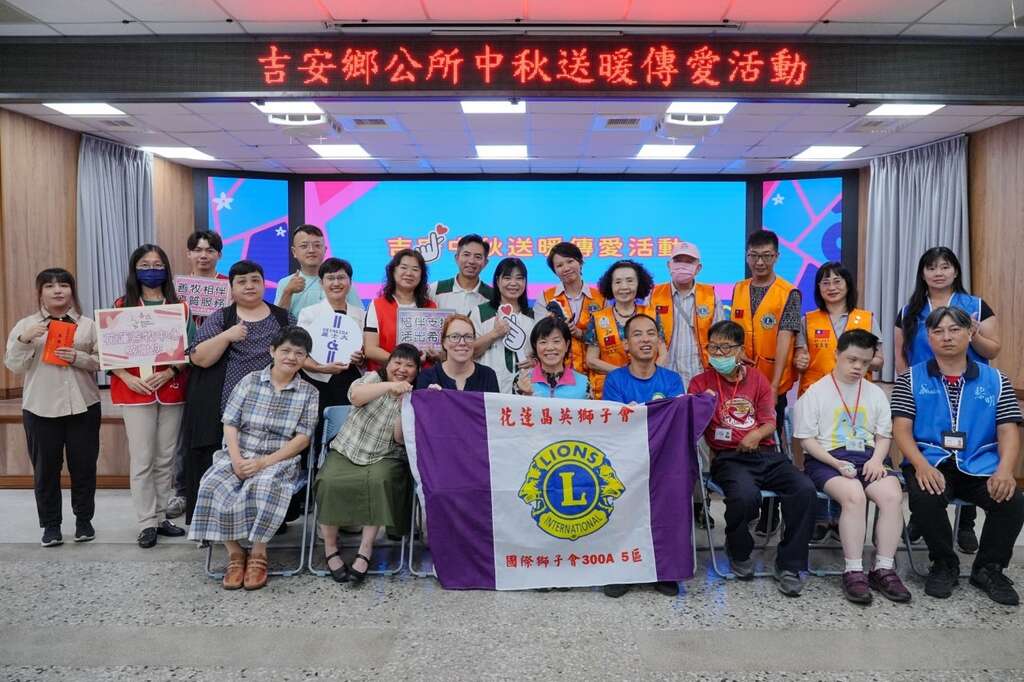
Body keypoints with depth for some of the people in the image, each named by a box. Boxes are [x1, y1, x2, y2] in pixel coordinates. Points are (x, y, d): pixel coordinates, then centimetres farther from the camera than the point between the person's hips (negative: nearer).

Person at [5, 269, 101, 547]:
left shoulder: (88, 325, 5)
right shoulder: (25, 325, 5)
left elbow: (102, 361, 2)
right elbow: (14, 366, 0)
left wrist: (79, 358, -15)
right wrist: (24, 340, -15)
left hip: (83, 407, 0)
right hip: (40, 409, 0)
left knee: (84, 466, 7)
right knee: (45, 468, 7)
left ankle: (84, 520, 22)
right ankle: (50, 525, 19)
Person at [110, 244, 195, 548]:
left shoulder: (180, 307, 5)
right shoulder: (122, 306, 3)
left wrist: (169, 373, -14)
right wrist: (128, 378, -14)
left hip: (171, 389, 2)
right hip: (136, 391, -1)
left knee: (166, 459, 9)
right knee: (142, 459, -1)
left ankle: (161, 517, 20)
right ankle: (147, 523, 8)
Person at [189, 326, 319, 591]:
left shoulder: (308, 393, 3)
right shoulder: (250, 381, 5)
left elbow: (303, 439, -3)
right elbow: (230, 424, 2)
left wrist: (265, 462, -14)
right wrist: (236, 459, -14)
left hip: (279, 460, -2)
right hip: (238, 455, 2)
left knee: (265, 487, -34)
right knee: (214, 487, -26)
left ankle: (258, 554, -12)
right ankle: (234, 553, -8)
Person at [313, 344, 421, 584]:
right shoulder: (373, 378, 4)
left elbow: (400, 439, -6)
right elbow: (355, 396, -20)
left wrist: (405, 407, -19)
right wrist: (390, 385, -32)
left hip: (384, 458, 0)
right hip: (346, 452, 0)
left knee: (380, 481, -33)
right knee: (330, 482, -28)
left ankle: (365, 549, -23)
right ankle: (330, 548, -11)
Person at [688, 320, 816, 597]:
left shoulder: (757, 378, 16)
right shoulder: (701, 382, 10)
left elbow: (770, 422, 10)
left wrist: (758, 433, -13)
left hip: (765, 453, 3)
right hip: (728, 458, -3)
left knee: (805, 489, -24)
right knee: (745, 495, -34)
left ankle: (789, 565, -7)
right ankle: (739, 553, 0)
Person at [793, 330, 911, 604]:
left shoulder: (875, 393, 17)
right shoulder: (816, 392, 2)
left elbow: (884, 435, 16)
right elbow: (807, 439, -2)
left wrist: (877, 459, -5)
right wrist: (836, 463, -15)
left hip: (867, 460, 4)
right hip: (827, 460, -4)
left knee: (893, 495, -26)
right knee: (854, 495, -34)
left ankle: (883, 569, -15)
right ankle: (853, 572, -24)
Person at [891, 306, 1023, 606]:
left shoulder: (995, 380, 13)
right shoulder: (911, 379, 7)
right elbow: (901, 428, -2)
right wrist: (921, 465, -21)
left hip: (980, 466, 2)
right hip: (931, 463, -2)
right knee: (925, 498, -33)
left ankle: (989, 568, 2)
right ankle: (944, 563, -2)